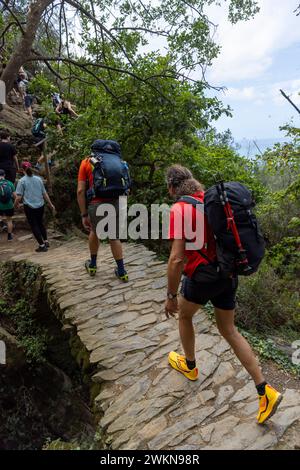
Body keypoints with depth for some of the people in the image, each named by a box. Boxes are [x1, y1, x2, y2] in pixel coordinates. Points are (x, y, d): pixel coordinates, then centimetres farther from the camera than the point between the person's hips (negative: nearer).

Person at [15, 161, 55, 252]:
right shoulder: (38, 179, 4)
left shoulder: (22, 181, -8)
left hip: (29, 207, -4)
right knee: (40, 223, 21)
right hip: (40, 206, 4)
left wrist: (16, 204, 9)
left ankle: (42, 245, 7)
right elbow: (45, 194, 8)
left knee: (34, 225, 6)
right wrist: (51, 204, 16)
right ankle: (46, 241, 23)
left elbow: (19, 197, -10)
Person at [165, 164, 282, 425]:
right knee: (229, 330, 20)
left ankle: (189, 365, 45)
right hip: (228, 276, 7)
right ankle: (265, 391, 18)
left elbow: (176, 259, -22)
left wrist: (171, 296, -11)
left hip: (201, 277, -6)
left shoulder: (179, 209, -16)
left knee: (184, 315, 25)